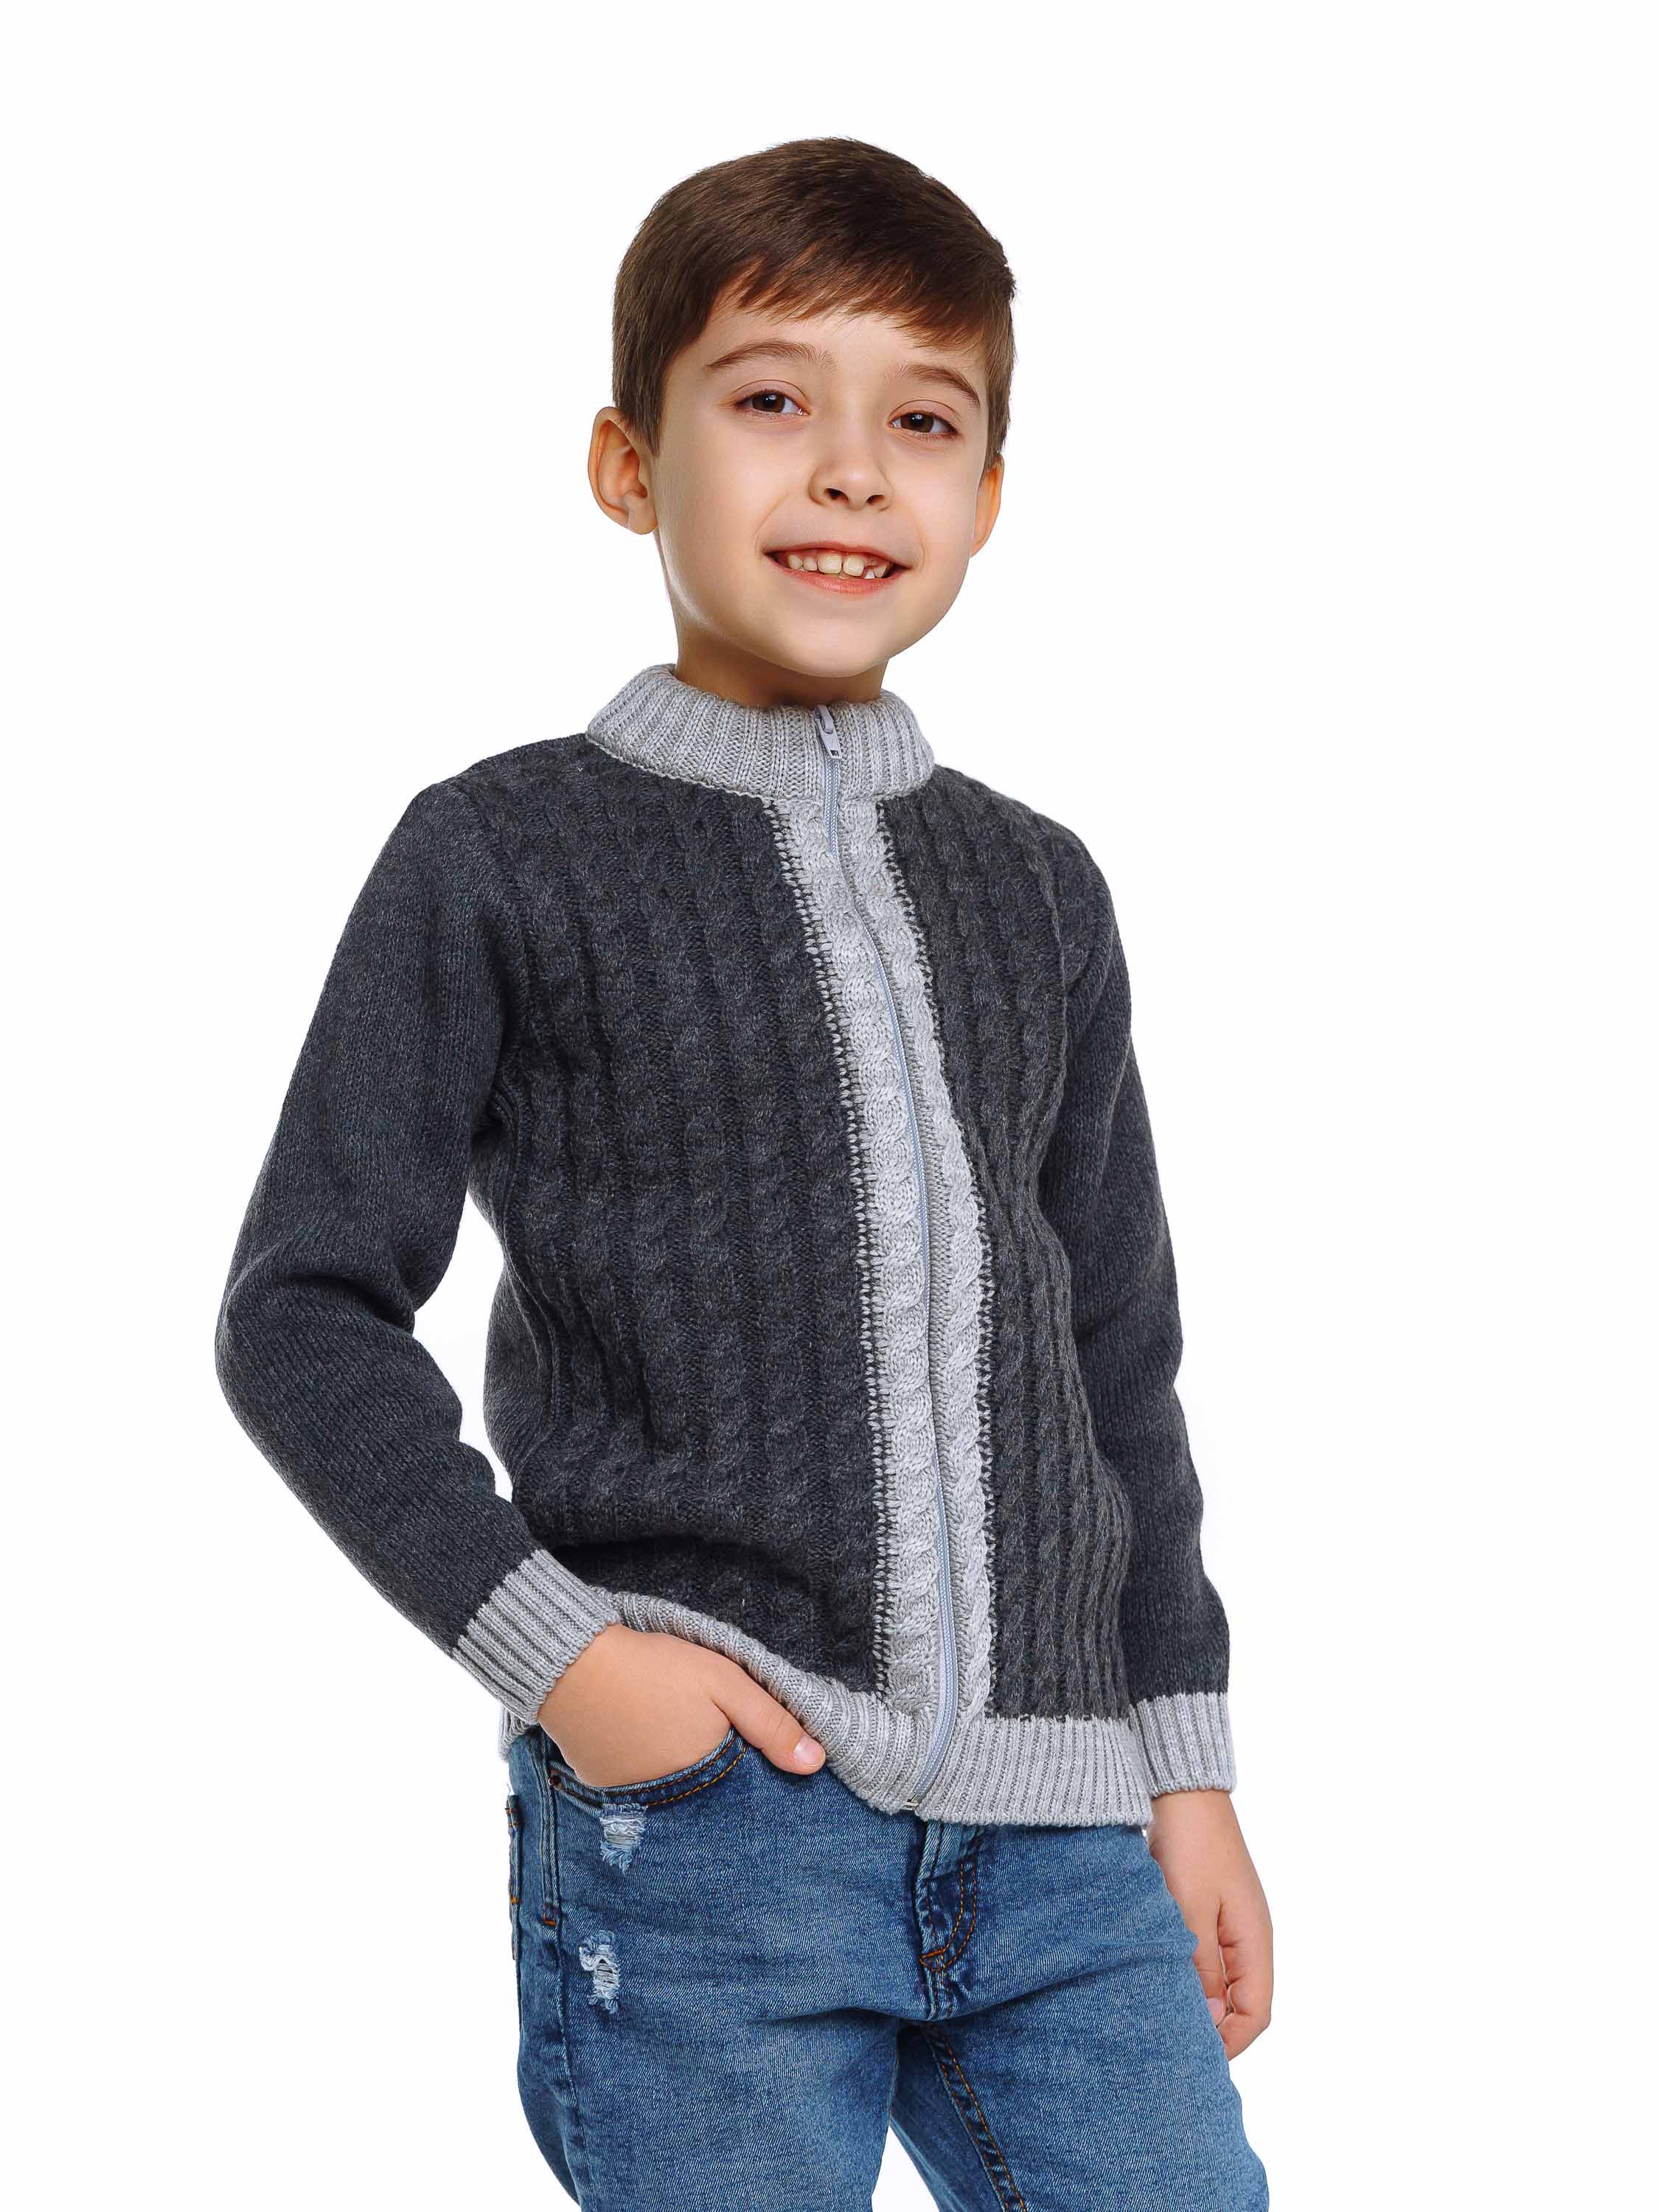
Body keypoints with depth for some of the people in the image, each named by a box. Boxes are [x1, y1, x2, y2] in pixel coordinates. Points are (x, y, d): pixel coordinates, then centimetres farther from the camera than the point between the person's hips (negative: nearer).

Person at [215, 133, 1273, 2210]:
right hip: (701, 1824, -4)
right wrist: (548, 1644, -11)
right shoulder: (502, 856, 0)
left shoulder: (1035, 888, 13)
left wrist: (1184, 1755, 14)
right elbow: (304, 1316, -2)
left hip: (1056, 1840, 4)